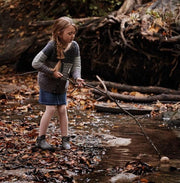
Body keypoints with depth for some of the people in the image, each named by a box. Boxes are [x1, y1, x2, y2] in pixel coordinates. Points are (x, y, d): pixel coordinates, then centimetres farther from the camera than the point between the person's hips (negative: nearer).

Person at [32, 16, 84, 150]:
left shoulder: (74, 46, -8)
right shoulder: (52, 46, -24)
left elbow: (76, 66, -2)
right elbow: (36, 63, -22)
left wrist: (77, 78, -21)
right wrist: (52, 72, -21)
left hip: (62, 84, 5)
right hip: (47, 83, -5)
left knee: (62, 109, 3)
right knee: (51, 109, -6)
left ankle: (65, 139, 14)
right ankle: (41, 139, 7)